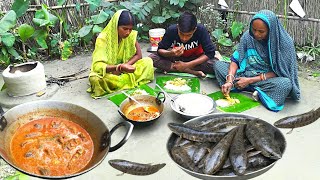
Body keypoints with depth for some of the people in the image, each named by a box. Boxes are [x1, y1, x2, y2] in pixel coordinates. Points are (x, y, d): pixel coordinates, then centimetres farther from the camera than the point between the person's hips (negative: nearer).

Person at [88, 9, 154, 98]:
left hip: (123, 71, 4)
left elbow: (138, 55, -5)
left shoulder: (131, 35, -10)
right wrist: (119, 67, -44)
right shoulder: (103, 38, -21)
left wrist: (124, 66, -22)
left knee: (148, 61, -16)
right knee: (95, 78, -38)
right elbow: (97, 66, -29)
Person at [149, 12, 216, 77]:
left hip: (196, 58, -1)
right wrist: (171, 53, -38)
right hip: (176, 57, 1)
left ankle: (172, 68, -21)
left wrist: (187, 65, -31)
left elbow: (210, 53, -26)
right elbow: (160, 50, -15)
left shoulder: (201, 30, -29)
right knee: (152, 58, -23)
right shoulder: (171, 30, -25)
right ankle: (191, 71, -23)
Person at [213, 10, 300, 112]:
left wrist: (250, 80, -21)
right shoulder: (248, 36, -10)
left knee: (285, 84, -36)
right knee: (218, 65, -10)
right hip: (246, 74, 3)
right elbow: (235, 60, -6)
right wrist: (229, 80, -24)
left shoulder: (284, 42, -18)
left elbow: (278, 72, -15)